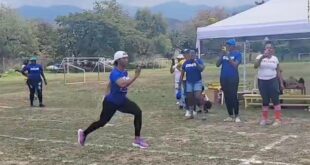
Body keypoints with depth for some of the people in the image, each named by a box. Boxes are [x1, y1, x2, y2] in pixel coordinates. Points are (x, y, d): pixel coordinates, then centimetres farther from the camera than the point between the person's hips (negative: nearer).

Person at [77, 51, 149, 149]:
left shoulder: (125, 72, 1)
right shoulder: (115, 73, -25)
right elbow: (123, 85, -43)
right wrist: (135, 76, -47)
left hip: (122, 101, 7)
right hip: (111, 102, -7)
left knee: (138, 112, -10)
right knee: (102, 122, 7)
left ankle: (137, 139, -3)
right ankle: (84, 133, 34)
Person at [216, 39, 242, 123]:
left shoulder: (237, 53, -4)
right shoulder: (223, 53, 9)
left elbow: (235, 65, -16)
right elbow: (217, 64, 3)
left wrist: (228, 55, -19)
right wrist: (222, 54, -8)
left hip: (233, 78, -5)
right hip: (224, 78, 5)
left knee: (233, 96, -6)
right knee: (227, 97, 7)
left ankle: (236, 116, 3)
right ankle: (231, 116, 14)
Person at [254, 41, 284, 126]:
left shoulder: (275, 58, 6)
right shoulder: (260, 57, 0)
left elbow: (278, 72, 10)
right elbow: (255, 66, -19)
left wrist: (281, 83, 4)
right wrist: (262, 57, -30)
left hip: (272, 81, 0)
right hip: (262, 81, 0)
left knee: (275, 100, -6)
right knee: (265, 101, 7)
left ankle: (278, 119, -3)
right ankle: (265, 119, 17)